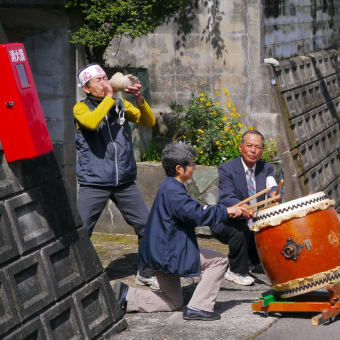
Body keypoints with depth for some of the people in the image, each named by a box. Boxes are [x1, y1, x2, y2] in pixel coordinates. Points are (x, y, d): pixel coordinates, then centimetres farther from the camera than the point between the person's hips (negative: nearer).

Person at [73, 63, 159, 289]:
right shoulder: (81, 108, -3)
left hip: (125, 182, 4)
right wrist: (109, 97, -17)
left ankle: (146, 273, 24)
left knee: (147, 227, 6)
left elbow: (149, 121, 2)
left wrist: (139, 98, -13)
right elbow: (91, 122, -24)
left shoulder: (121, 105, 9)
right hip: (94, 183, -4)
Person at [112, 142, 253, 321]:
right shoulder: (173, 190, -20)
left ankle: (127, 296, 11)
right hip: (168, 254, -11)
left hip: (161, 254, 11)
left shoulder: (169, 186, 13)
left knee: (173, 303, 20)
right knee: (219, 260, -7)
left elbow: (193, 211, 22)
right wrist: (226, 211, -18)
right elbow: (198, 215, -29)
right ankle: (198, 307, -7)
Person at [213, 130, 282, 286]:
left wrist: (275, 193, -43)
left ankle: (258, 263, 15)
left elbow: (272, 186, -17)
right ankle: (237, 272, -12)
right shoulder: (226, 169, -13)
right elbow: (225, 198, -27)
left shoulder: (266, 168, 3)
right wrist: (241, 207, -50)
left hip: (257, 223, 5)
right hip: (228, 223, -5)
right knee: (240, 230, -34)